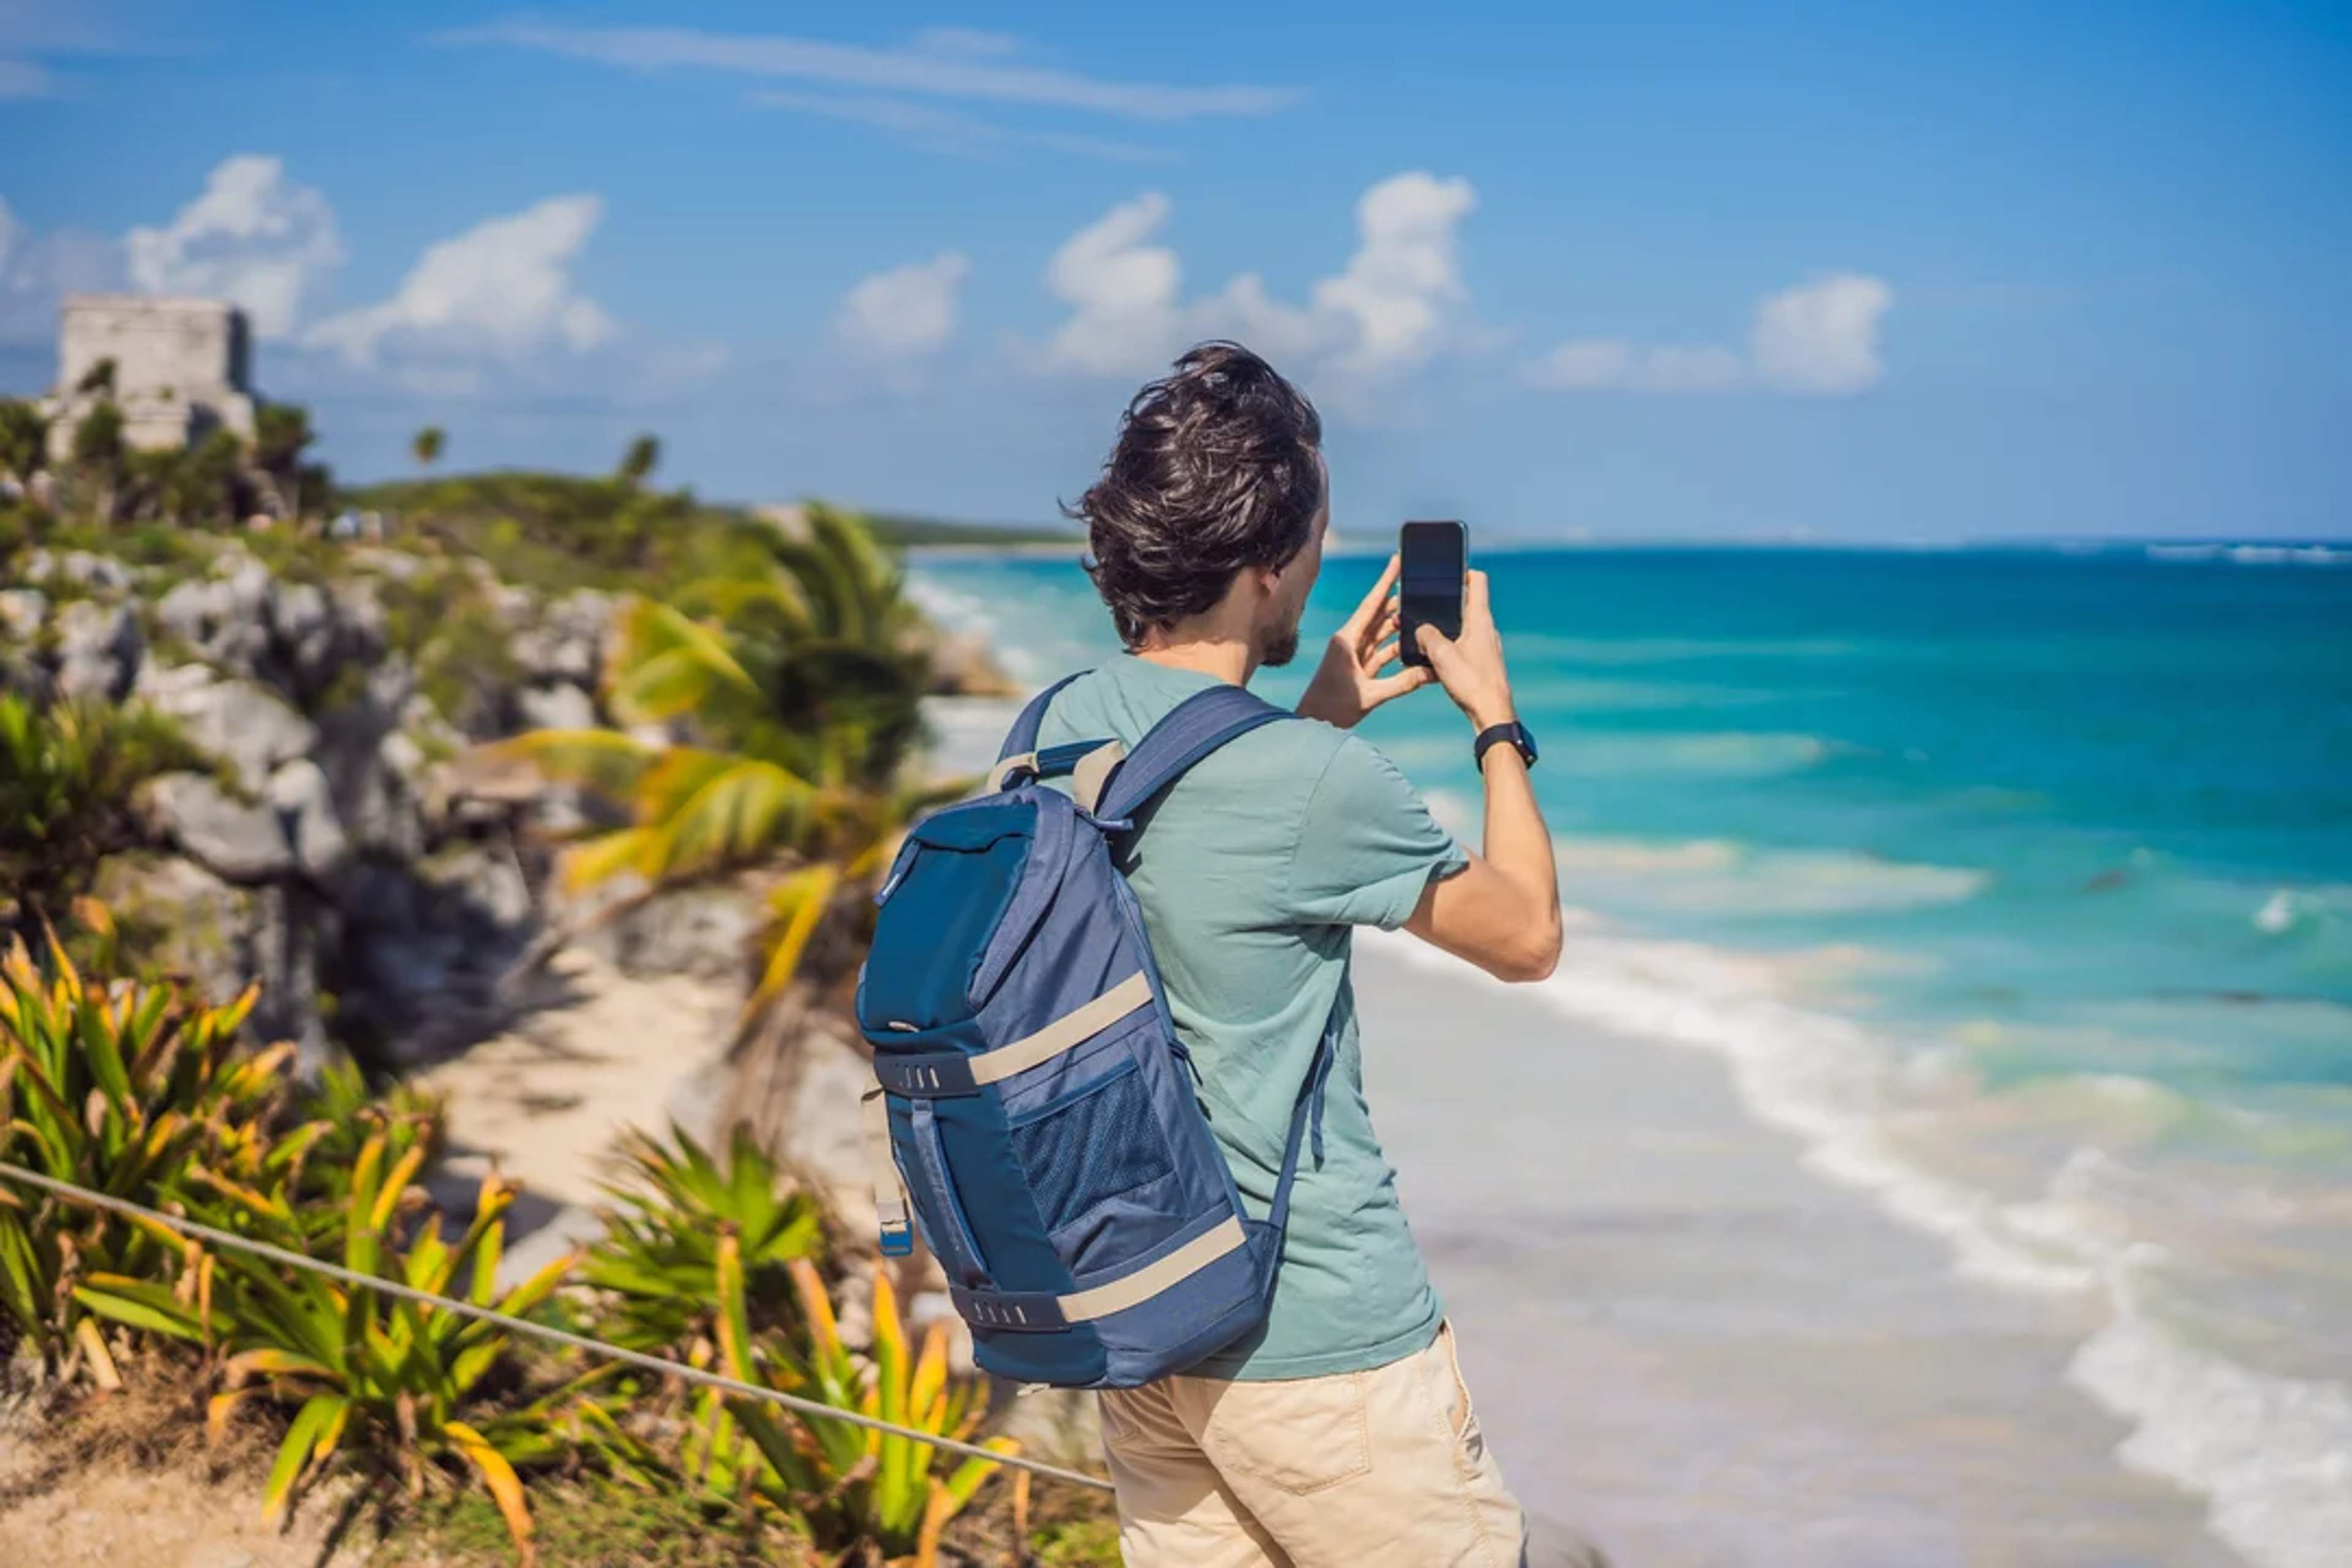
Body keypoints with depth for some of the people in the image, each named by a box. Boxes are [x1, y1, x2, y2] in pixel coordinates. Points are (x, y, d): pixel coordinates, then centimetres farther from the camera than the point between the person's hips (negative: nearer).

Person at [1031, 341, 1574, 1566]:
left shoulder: (1053, 731, 0)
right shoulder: (1314, 784, -21)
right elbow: (1528, 937, -3)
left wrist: (1320, 716, 19)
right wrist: (1496, 718, 8)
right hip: (1316, 1341, -7)